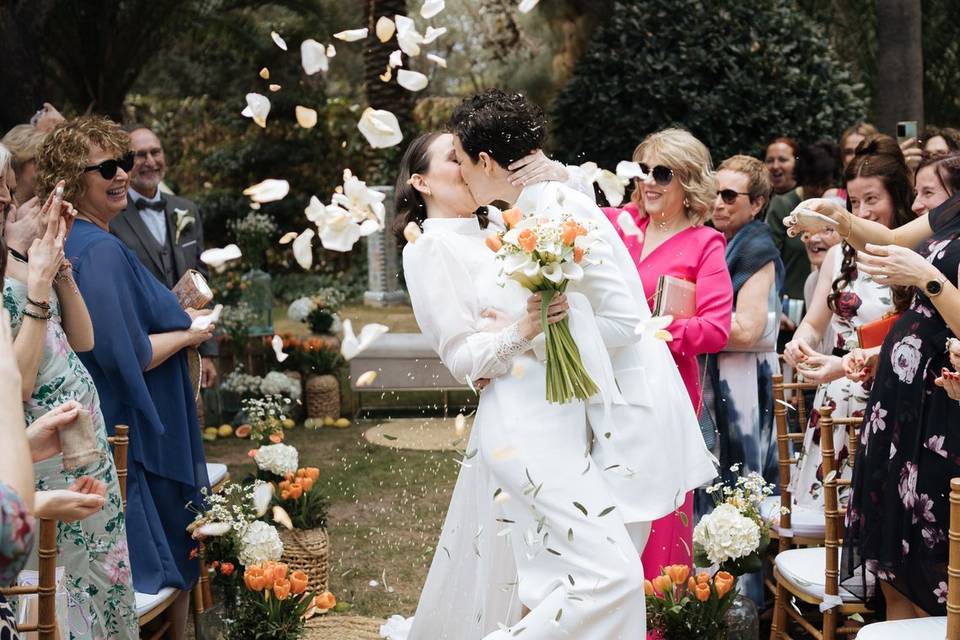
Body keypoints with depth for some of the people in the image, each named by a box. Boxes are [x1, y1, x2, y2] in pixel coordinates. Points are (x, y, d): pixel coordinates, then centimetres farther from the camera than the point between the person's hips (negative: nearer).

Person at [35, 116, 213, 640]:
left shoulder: (76, 243, 9)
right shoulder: (99, 251, -20)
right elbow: (128, 355, -24)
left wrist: (177, 315, 8)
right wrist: (188, 333, -9)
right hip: (132, 439, -9)